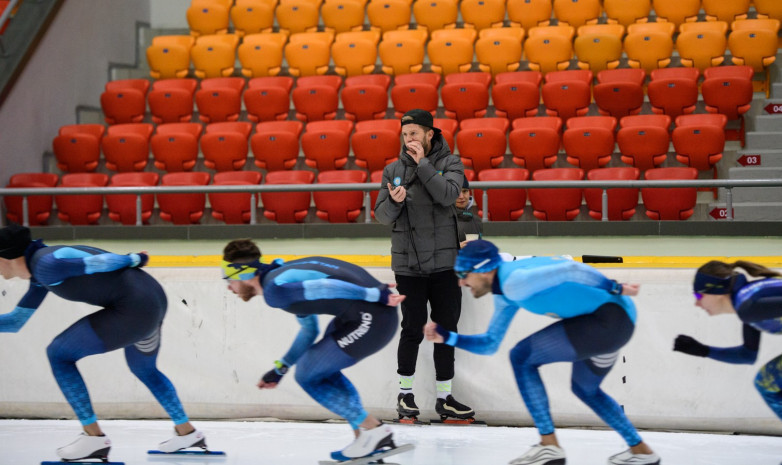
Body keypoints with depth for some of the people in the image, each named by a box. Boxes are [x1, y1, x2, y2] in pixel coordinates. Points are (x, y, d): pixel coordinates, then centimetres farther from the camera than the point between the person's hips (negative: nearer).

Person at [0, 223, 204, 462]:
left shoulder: (45, 265, -11)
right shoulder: (40, 274, 19)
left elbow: (99, 261, -9)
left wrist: (134, 259, 7)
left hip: (134, 308, -10)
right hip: (153, 299, 10)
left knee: (58, 354, 0)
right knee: (144, 369, 34)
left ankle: (94, 437, 0)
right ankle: (187, 432, 45)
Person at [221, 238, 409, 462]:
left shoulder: (274, 290, -10)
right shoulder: (283, 274, 21)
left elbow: (325, 287, -20)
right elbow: (309, 330, 31)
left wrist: (377, 295, -21)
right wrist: (281, 368, 34)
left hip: (370, 321, -10)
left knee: (307, 375, 6)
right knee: (320, 368, 24)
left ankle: (373, 430, 6)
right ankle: (368, 438, 21)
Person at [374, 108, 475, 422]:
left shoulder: (449, 163, 2)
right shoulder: (393, 170, 7)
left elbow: (448, 195, -17)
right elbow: (382, 216, 3)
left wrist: (422, 164, -16)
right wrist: (394, 201, -18)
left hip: (443, 262, 0)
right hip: (408, 264, 0)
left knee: (446, 330, 3)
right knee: (413, 329, 0)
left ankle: (444, 398, 11)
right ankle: (405, 394, 14)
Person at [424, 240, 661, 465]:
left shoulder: (514, 283, -16)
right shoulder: (506, 294, 16)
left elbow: (572, 271, -22)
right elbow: (490, 344, 23)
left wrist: (615, 289, -17)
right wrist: (447, 337, 13)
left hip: (610, 318, -10)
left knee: (521, 357, -5)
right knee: (584, 388, 30)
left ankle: (549, 446, -2)